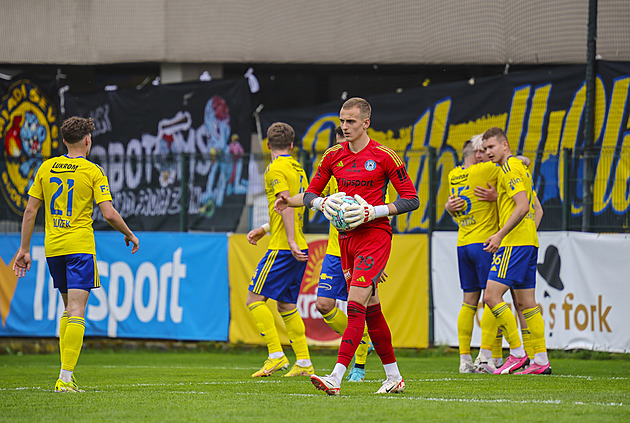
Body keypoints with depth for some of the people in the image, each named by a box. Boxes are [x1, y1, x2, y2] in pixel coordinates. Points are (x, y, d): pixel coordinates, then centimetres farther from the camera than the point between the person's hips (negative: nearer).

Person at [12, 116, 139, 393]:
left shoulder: (46, 168, 8)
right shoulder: (93, 172, -5)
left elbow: (30, 210, 7)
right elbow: (109, 214, -10)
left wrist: (25, 249, 12)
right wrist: (129, 235, 8)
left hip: (52, 246, 5)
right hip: (80, 246, -5)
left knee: (69, 308, 18)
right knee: (76, 311, -8)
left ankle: (66, 374, 13)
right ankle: (66, 377, -19)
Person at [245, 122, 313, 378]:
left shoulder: (276, 169, -8)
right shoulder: (298, 169, 18)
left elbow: (287, 206, -19)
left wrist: (291, 243, -25)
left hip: (283, 249, -9)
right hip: (298, 249, 9)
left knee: (255, 299, -5)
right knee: (287, 306, 13)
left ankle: (276, 356, -13)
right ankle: (303, 363, 9)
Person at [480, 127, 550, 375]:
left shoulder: (510, 169, -9)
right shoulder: (520, 168, 22)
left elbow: (523, 206, -20)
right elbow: (536, 209, 26)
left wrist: (500, 235, -21)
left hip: (514, 243, -10)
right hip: (529, 242, 10)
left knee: (491, 296, -12)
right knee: (525, 302, 8)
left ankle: (517, 354, -12)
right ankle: (541, 361, 6)